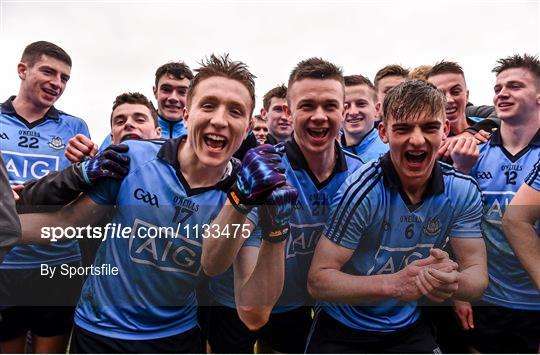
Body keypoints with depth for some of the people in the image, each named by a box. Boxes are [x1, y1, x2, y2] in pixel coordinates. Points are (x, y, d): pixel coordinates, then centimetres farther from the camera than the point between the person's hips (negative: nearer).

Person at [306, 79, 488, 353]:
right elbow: (318, 281, -23)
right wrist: (393, 284, -38)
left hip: (407, 328, 4)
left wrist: (453, 282, -33)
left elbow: (478, 277, -9)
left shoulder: (463, 191, -10)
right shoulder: (363, 190, -24)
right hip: (342, 329, -3)